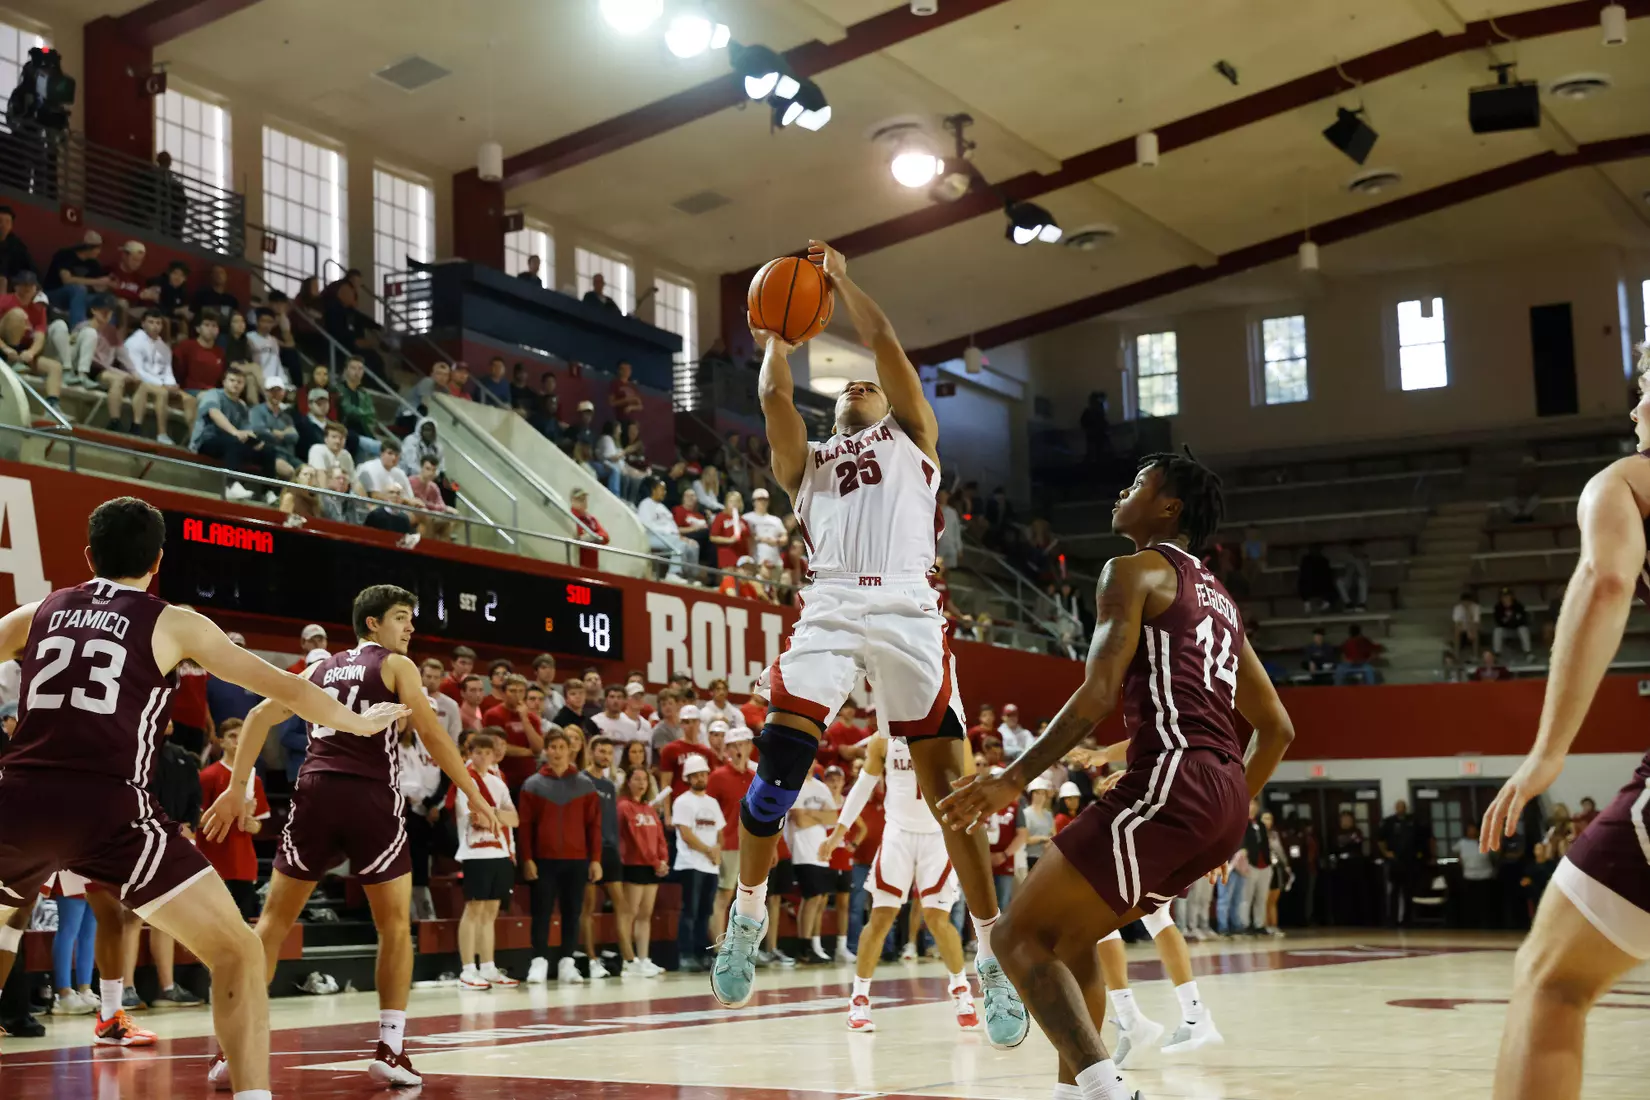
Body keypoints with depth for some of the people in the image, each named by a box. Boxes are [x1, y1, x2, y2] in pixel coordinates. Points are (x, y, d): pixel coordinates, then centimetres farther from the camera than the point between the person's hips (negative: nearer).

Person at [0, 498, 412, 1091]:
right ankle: (252, 1092, -11)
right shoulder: (173, 624, 9)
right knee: (237, 953, 2)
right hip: (108, 808, -4)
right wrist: (358, 722, 29)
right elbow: (285, 687, 13)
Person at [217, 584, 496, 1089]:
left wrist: (236, 789, 15)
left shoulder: (319, 669, 23)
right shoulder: (396, 666, 8)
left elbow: (260, 716, 15)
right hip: (372, 798, -4)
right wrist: (475, 797, 2)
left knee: (275, 920, 12)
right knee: (396, 925, 10)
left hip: (316, 791, 4)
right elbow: (432, 734, -1)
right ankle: (390, 1051, 4)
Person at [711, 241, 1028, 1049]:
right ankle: (748, 914, 8)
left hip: (905, 607, -2)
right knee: (779, 760, -12)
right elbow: (774, 397, 13)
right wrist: (776, 342, 30)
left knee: (946, 778, -7)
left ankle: (992, 958, -2)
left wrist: (839, 277, 25)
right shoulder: (808, 462, 28)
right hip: (830, 607, 2)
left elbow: (884, 343, 15)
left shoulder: (910, 436, 23)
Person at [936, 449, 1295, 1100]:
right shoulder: (1218, 599, 27)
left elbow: (1099, 693, -13)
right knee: (1067, 935, 23)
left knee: (1020, 937, -6)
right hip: (1225, 796, 9)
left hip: (1170, 782, -9)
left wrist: (1014, 779, -12)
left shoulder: (1133, 571, 2)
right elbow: (1277, 728, 26)